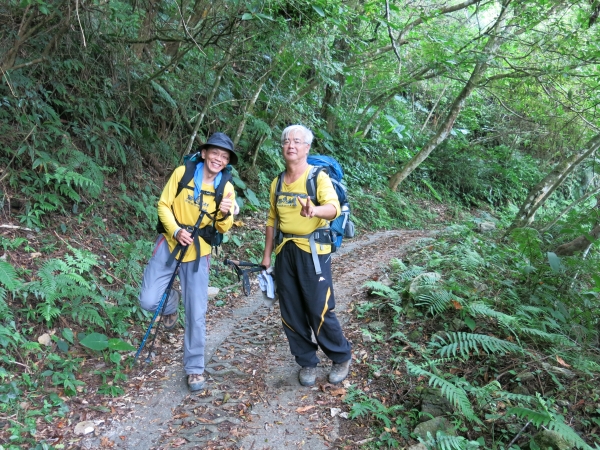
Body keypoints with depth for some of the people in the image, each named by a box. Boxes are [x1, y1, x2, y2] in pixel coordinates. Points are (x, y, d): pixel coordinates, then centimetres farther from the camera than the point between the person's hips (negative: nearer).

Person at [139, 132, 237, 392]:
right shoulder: (182, 173, -7)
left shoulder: (226, 187, -5)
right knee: (148, 301, -6)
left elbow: (223, 229, -4)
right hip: (170, 243, 0)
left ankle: (195, 367, 19)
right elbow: (164, 205, -4)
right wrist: (176, 231, -19)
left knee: (196, 314, 2)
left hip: (198, 252, 0)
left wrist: (225, 214, -27)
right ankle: (171, 302, 31)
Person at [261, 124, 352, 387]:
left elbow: (334, 208, -25)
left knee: (320, 311, -3)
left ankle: (342, 358, 21)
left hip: (313, 250, -5)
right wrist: (267, 255, 15)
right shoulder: (277, 183, 10)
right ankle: (307, 362, 26)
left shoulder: (318, 177, -8)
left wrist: (315, 210, -47)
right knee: (291, 312, 9)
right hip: (285, 251, 6)